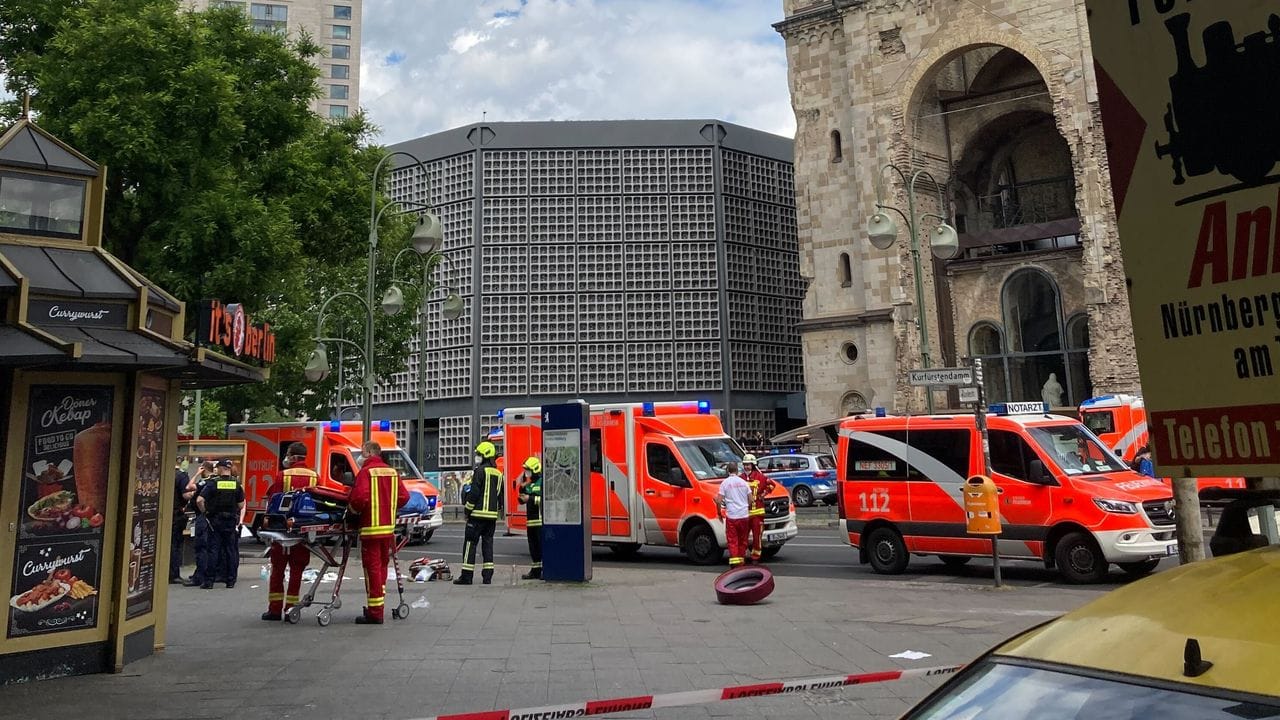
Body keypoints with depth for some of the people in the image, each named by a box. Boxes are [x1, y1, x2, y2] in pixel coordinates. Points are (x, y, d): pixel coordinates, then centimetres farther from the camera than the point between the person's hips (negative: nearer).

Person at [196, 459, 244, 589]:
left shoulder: (213, 484, -8)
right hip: (231, 520, 2)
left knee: (213, 550, 2)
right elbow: (241, 505, 2)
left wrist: (205, 511, -1)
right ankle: (231, 580, 10)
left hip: (215, 520, -2)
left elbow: (199, 500, -16)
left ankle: (209, 580, 3)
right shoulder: (237, 484, 0)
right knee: (231, 550, 7)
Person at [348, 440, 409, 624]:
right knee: (382, 566, 17)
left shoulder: (366, 472, -11)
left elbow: (361, 497, -23)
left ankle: (375, 613, 2)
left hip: (371, 527, -7)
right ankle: (377, 607, 26)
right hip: (389, 527, 7)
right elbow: (404, 496, 8)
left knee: (372, 568, -1)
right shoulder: (392, 472, 10)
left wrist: (354, 509, -4)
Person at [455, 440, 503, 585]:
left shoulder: (480, 470, -9)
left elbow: (474, 492, -14)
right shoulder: (498, 473, 14)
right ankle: (487, 576, 7)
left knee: (470, 543, -1)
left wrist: (467, 509, -5)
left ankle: (466, 576, -1)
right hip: (492, 514, 7)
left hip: (478, 513, -7)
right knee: (488, 543, 9)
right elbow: (500, 494, 17)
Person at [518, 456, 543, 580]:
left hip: (541, 520, -9)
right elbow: (522, 500, 22)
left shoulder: (543, 482, -8)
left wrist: (530, 499, -17)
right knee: (533, 546, 11)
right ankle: (536, 570, 19)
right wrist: (522, 487, 8)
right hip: (531, 520, 9)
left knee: (542, 545, -9)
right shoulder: (529, 484, 19)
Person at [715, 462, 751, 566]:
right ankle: (741, 560, 19)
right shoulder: (743, 482, 5)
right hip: (744, 516, 3)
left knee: (732, 540, 1)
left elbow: (719, 501, -9)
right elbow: (750, 500, 7)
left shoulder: (725, 482, -4)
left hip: (731, 516, -3)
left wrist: (719, 513, 5)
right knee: (742, 540, 14)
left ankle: (734, 561, -9)